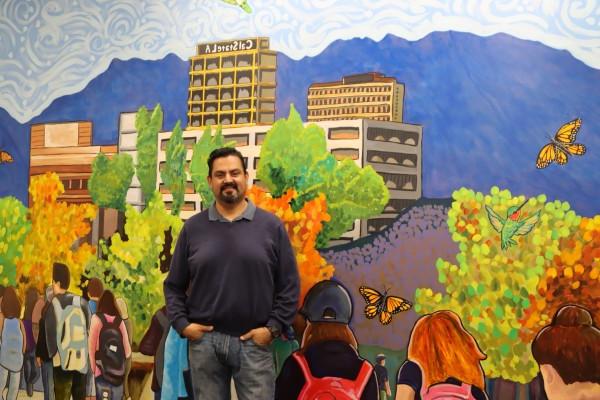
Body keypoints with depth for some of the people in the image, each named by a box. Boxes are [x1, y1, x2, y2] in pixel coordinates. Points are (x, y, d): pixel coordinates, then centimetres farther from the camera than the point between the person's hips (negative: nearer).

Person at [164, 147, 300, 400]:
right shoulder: (193, 228, 5)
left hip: (254, 342, -1)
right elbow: (174, 285, 9)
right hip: (204, 341, 1)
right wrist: (182, 324, -3)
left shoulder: (271, 226, 1)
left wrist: (273, 327, -6)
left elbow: (289, 285, 1)